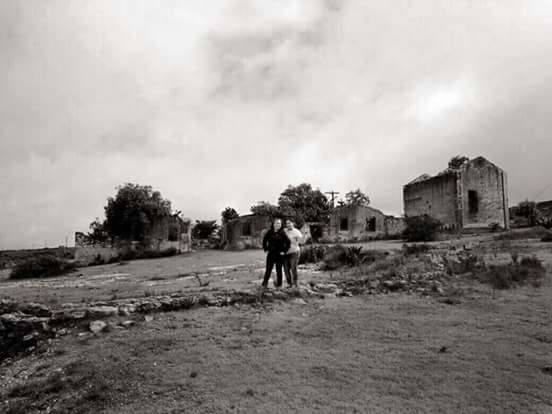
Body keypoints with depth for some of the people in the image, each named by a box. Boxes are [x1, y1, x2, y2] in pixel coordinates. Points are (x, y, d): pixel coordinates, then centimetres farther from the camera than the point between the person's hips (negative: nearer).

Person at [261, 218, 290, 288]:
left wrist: (284, 251, -8)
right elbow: (264, 240, 14)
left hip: (279, 254, -2)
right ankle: (264, 283, 11)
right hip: (270, 254, 2)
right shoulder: (269, 232, 2)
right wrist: (266, 249, 8)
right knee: (268, 269, 4)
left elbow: (288, 242, -7)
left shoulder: (282, 233, -7)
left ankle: (279, 284, 18)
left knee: (279, 269, 7)